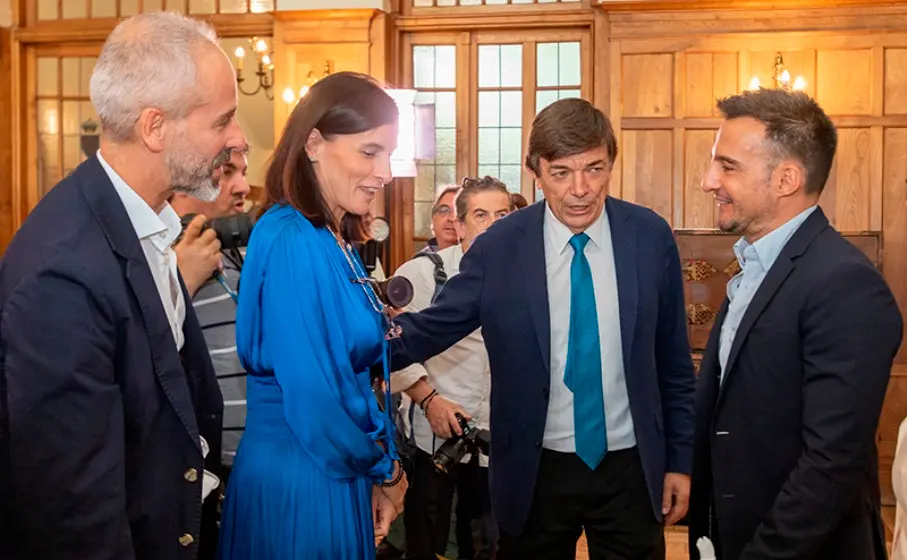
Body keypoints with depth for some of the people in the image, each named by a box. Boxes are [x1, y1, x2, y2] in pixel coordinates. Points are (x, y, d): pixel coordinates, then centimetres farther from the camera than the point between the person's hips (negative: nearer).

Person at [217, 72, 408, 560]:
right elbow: (315, 399, -23)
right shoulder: (292, 241, -20)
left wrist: (380, 468, 6)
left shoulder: (334, 241, 7)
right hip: (299, 482, -8)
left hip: (338, 473, 8)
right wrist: (385, 470, -8)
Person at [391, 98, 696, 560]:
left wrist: (680, 458, 5)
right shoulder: (498, 248, -10)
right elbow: (430, 329, -6)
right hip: (537, 471, 0)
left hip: (631, 469, 1)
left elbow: (673, 361, 1)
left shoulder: (651, 237, -6)